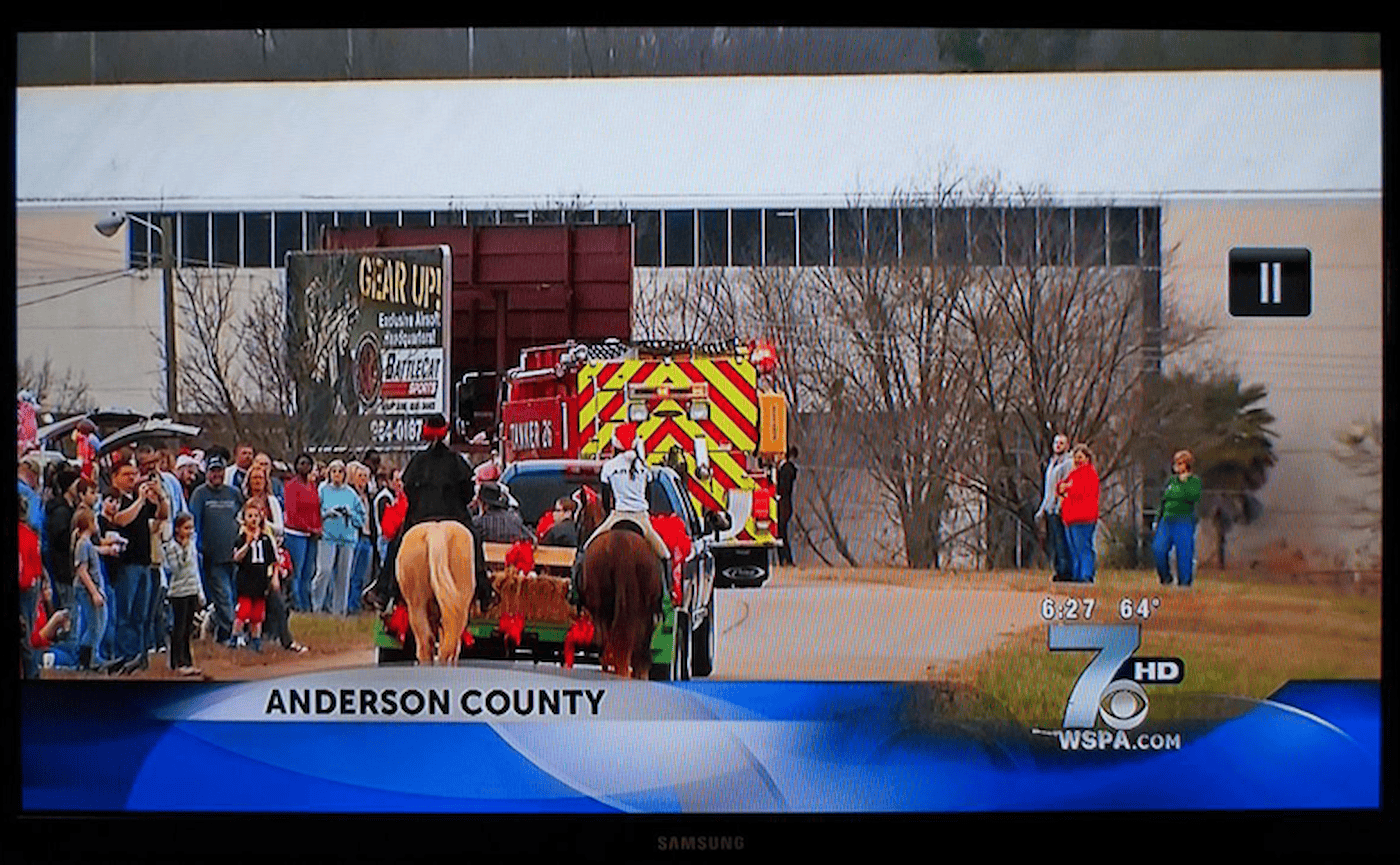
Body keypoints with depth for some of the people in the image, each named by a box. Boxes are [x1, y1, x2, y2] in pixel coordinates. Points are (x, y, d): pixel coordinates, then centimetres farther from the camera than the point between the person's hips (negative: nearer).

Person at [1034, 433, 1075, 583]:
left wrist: (1060, 507, -19)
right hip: (1049, 508, 8)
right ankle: (1058, 569, 9)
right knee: (1053, 541, 7)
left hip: (1060, 508, -8)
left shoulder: (1069, 463, -4)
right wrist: (1042, 509, 23)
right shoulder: (1051, 463, 23)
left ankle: (1066, 571, -11)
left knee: (1062, 540, -11)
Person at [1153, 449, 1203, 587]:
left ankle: (1184, 581, 7)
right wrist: (1157, 520, 17)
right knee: (1158, 549, -9)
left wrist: (1184, 482, -13)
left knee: (1184, 553, -4)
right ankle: (1166, 577, 8)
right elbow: (1163, 500, 22)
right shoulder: (1170, 480, 17)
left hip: (1184, 521, -5)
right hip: (1166, 519, 5)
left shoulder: (1194, 480, 2)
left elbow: (1195, 497, -17)